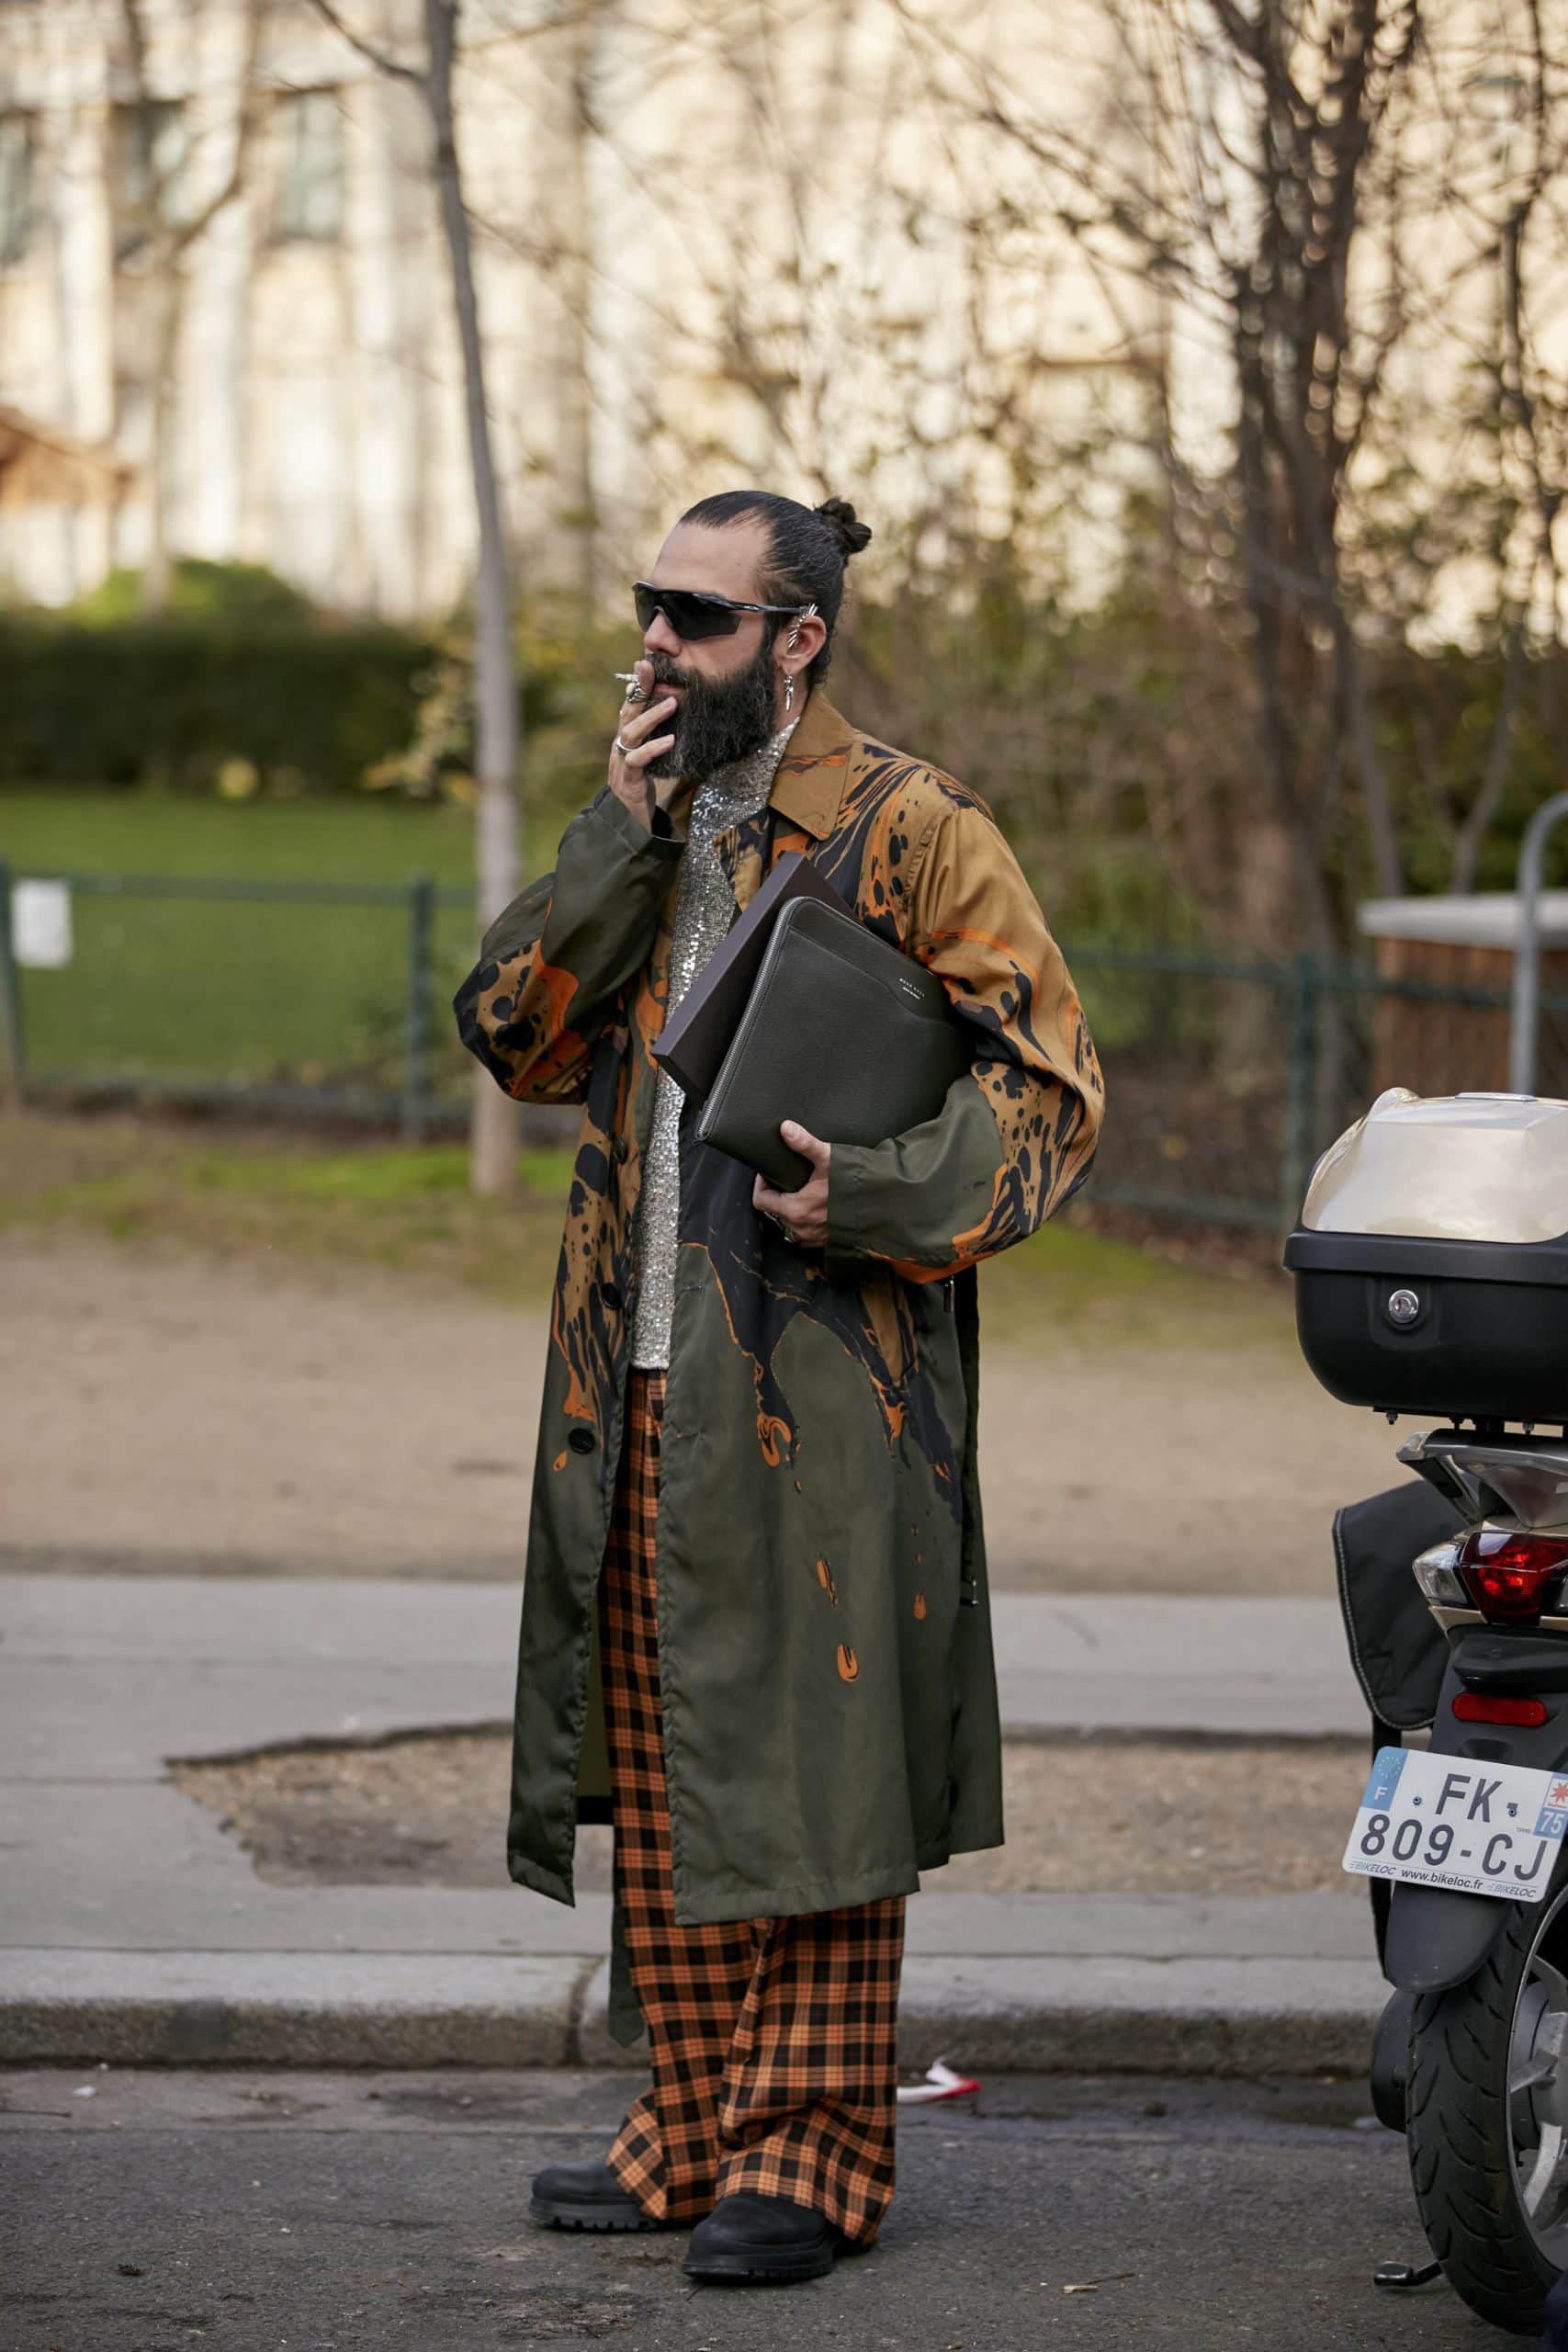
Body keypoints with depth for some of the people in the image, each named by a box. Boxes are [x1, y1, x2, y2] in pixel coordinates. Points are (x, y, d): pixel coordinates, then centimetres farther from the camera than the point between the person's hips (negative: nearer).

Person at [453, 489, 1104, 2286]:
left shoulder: (912, 834, -4)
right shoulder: (647, 827, 17)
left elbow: (1049, 1088, -6)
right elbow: (516, 1034, 6)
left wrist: (875, 1192, -21)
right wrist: (619, 837, -4)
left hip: (823, 1382, -7)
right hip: (642, 1380, 7)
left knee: (807, 1766, -5)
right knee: (662, 1762, 10)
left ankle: (810, 2152, 0)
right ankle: (694, 2123, 18)